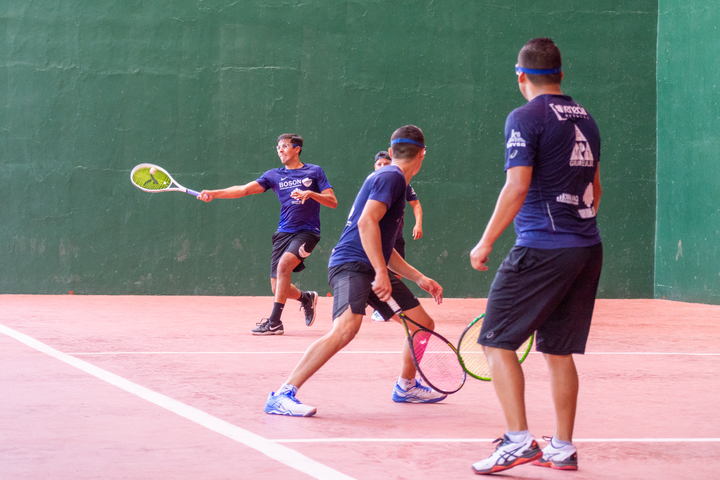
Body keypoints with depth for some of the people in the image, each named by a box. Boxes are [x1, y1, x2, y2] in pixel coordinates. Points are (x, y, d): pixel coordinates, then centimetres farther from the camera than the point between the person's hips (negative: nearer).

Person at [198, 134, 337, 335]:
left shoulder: (314, 172, 4)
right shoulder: (274, 175, 12)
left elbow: (332, 202, -1)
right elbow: (243, 189, 4)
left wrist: (310, 193, -18)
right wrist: (213, 193, -8)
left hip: (306, 232, -4)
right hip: (284, 233, 4)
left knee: (284, 264, -29)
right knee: (278, 287, -4)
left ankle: (274, 322, -24)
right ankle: (307, 298, 30)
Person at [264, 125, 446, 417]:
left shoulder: (395, 182, 24)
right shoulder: (390, 177, -7)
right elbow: (366, 222, -22)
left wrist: (420, 279, 31)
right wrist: (381, 274, -26)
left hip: (375, 270, 10)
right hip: (351, 264, -10)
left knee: (423, 324, 13)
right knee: (347, 326, -31)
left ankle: (406, 387, 37)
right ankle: (282, 396, -32)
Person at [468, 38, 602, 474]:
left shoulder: (525, 118, -8)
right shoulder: (586, 120, 14)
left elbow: (517, 187, -15)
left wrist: (486, 243, -9)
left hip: (542, 248, -7)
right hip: (588, 249, 7)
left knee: (497, 341, -1)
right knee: (558, 350, 13)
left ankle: (519, 441, -9)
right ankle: (563, 449, 14)